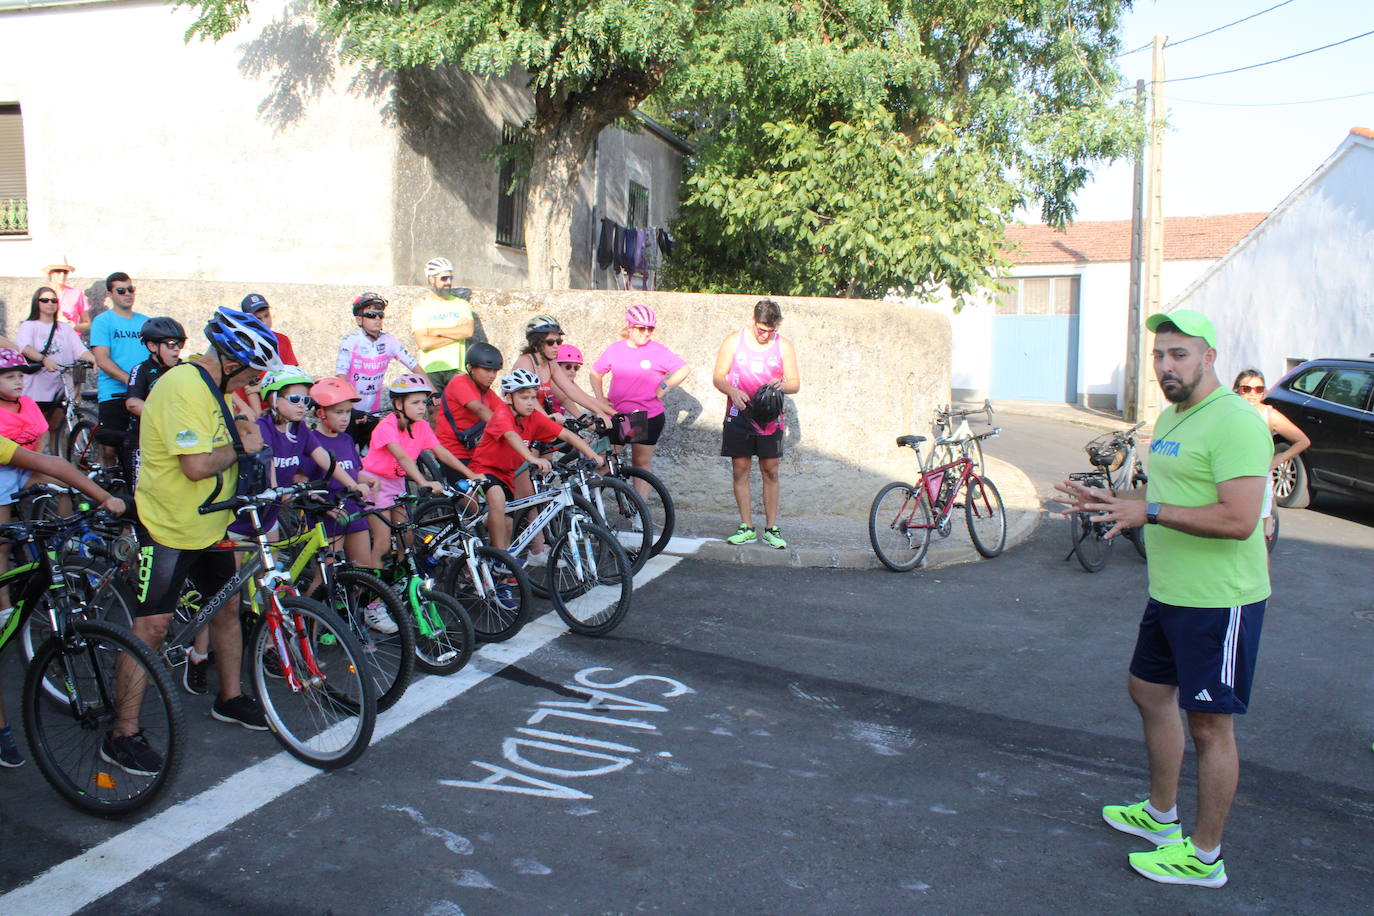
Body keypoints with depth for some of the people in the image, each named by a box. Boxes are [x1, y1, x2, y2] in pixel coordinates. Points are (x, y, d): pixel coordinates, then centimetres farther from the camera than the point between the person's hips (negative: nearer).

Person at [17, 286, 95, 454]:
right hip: (35, 389, -3)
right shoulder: (28, 326, 3)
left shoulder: (65, 328, 15)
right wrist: (44, 359, -37)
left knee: (55, 429, 8)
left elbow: (80, 349, 0)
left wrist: (93, 359, -22)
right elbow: (24, 347, -17)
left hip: (59, 388, 3)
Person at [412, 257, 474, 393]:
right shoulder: (421, 308, 6)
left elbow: (468, 331, -5)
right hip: (430, 370, -1)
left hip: (456, 369, 1)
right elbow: (423, 343, -8)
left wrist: (436, 331, -4)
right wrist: (456, 334, -5)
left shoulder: (461, 304, 13)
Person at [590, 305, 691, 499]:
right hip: (617, 415, 2)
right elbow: (596, 372, 16)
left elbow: (684, 369, 2)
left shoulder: (658, 351, -3)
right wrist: (600, 397, 4)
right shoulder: (615, 349, 5)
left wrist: (665, 386, -7)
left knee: (642, 462, 8)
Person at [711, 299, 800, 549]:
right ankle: (747, 527, 9)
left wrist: (781, 385, -20)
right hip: (739, 416, 0)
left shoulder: (784, 346, 3)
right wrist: (732, 391, -20)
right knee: (740, 470, 1)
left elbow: (795, 384, 3)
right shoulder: (734, 341, 1)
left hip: (769, 418, 0)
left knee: (770, 472, 2)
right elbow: (718, 377, 0)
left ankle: (771, 528, 10)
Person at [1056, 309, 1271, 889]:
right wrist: (1107, 501, 7)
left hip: (1219, 602, -10)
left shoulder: (1234, 422, -20)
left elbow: (1238, 520, -28)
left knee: (1208, 724, 0)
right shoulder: (1172, 418, 12)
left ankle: (1204, 858, 15)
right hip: (1169, 595, 10)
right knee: (1151, 693, 21)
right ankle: (1161, 815, 40)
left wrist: (1149, 511, -27)